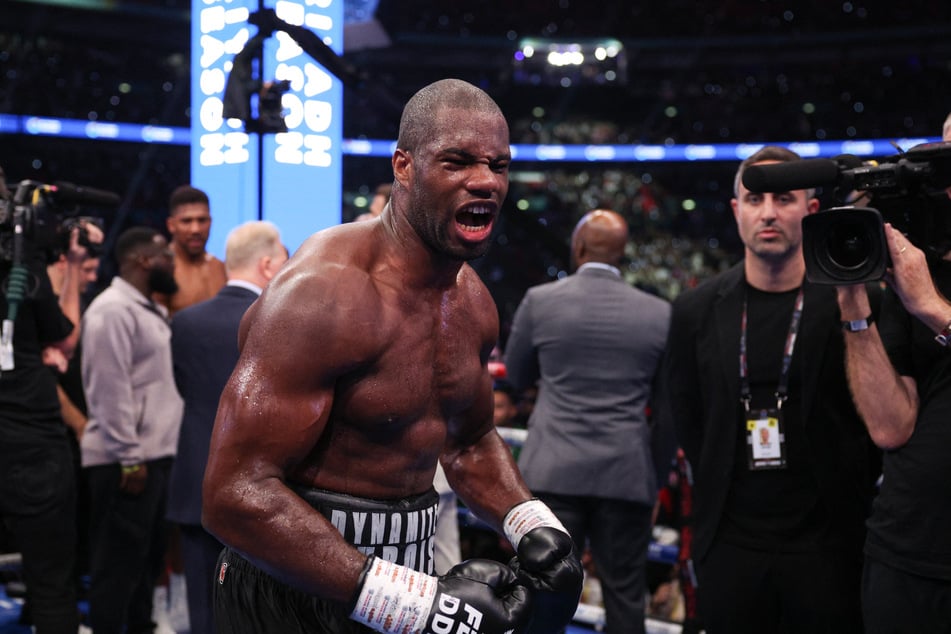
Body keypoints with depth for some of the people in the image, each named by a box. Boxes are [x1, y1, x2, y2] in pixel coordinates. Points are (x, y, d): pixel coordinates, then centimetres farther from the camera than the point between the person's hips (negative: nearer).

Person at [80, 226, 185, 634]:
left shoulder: (149, 309, 17)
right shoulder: (113, 310, -13)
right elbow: (111, 389, -19)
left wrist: (152, 454, 14)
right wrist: (130, 458, -20)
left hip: (156, 454, 9)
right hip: (125, 461, -9)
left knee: (147, 559, 14)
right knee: (117, 565, -2)